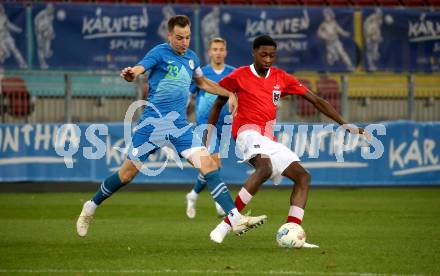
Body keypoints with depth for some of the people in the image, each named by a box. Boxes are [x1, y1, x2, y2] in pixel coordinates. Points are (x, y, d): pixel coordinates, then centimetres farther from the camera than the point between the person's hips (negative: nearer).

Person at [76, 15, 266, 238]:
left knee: (208, 165, -11)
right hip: (152, 123, -5)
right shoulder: (159, 53, -8)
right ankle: (90, 208, 26)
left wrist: (229, 94, 24)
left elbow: (202, 83, 31)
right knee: (127, 174, 3)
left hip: (179, 127, 5)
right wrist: (130, 74, -51)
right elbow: (138, 69, -27)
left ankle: (236, 219, -16)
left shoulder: (191, 58, 11)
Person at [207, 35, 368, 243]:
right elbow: (218, 104, 15)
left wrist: (345, 125, 6)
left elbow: (315, 100, 11)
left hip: (269, 139, 7)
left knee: (303, 177, -6)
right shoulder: (239, 76, 2)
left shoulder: (281, 78, 12)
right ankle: (227, 223, -36)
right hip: (248, 132, -6)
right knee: (265, 168, -35)